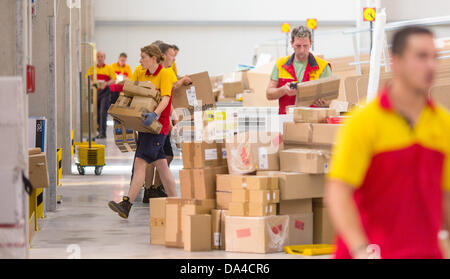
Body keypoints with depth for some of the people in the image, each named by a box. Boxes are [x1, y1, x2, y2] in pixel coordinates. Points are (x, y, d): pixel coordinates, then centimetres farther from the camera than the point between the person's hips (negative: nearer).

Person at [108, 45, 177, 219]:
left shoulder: (165, 74, -8)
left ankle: (127, 205, -19)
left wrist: (155, 114, -37)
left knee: (140, 163, -14)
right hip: (146, 124, 8)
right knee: (161, 165, 12)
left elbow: (165, 98, -20)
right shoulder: (140, 75, 15)